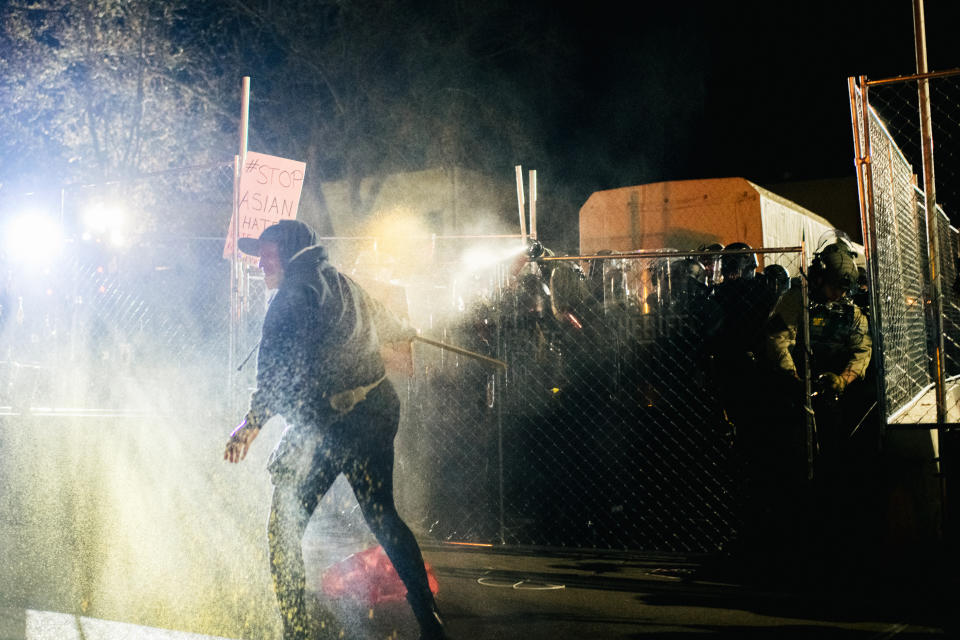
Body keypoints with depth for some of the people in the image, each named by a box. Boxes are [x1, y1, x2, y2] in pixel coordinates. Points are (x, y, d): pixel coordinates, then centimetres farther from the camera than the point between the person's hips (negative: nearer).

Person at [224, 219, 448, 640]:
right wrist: (405, 332, 60)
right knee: (381, 515, 18)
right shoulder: (344, 285, 19)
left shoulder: (297, 291, -6)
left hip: (329, 423, -8)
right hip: (378, 412, 9)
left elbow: (278, 364, -18)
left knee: (283, 527, 0)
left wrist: (254, 420, -23)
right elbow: (380, 320, 38)